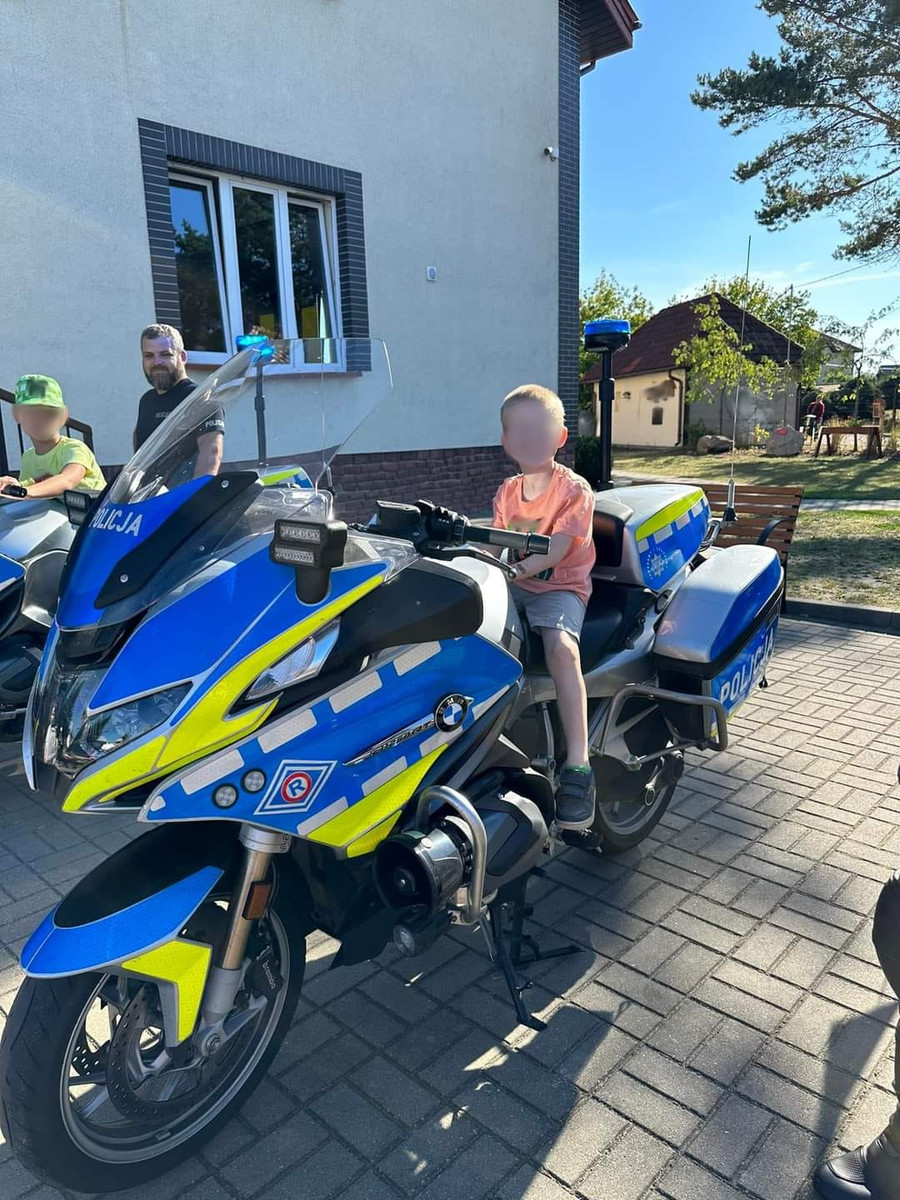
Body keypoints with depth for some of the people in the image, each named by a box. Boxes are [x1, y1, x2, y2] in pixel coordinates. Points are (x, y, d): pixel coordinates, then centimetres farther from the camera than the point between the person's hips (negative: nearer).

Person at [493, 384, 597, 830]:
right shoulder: (508, 492, 15)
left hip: (560, 587, -6)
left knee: (560, 645, -35)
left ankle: (577, 765, -36)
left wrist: (515, 569, -32)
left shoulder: (574, 490, -5)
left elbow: (556, 550, -18)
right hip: (512, 586, 6)